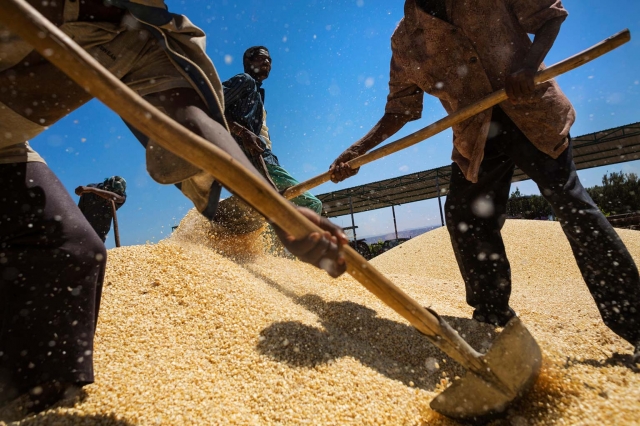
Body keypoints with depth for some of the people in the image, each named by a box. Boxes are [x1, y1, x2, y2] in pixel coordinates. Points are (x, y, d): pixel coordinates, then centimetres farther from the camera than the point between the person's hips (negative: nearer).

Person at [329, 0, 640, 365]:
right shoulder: (405, 41, 3)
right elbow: (399, 110, 5)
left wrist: (530, 65, -19)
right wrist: (357, 151, -5)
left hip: (533, 112, -2)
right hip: (475, 139, 3)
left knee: (573, 205, -3)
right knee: (468, 220, -2)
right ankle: (495, 322, 18)